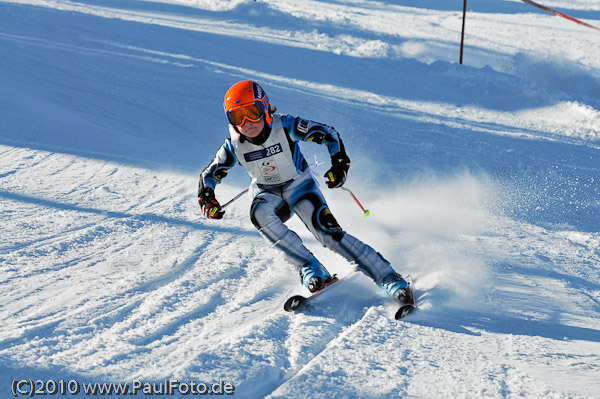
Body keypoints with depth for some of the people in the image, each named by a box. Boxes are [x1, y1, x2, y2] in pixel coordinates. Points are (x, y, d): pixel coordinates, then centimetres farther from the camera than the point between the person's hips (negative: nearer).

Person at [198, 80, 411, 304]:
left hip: (299, 186, -2)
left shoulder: (285, 126, -22)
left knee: (327, 232, -23)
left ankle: (390, 278, -21)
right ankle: (309, 269, -29)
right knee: (259, 215, -34)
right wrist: (207, 201, -20)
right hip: (267, 194, 2)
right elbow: (209, 175, -1)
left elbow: (328, 134, -12)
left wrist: (340, 164, -26)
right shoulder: (235, 145, -15)